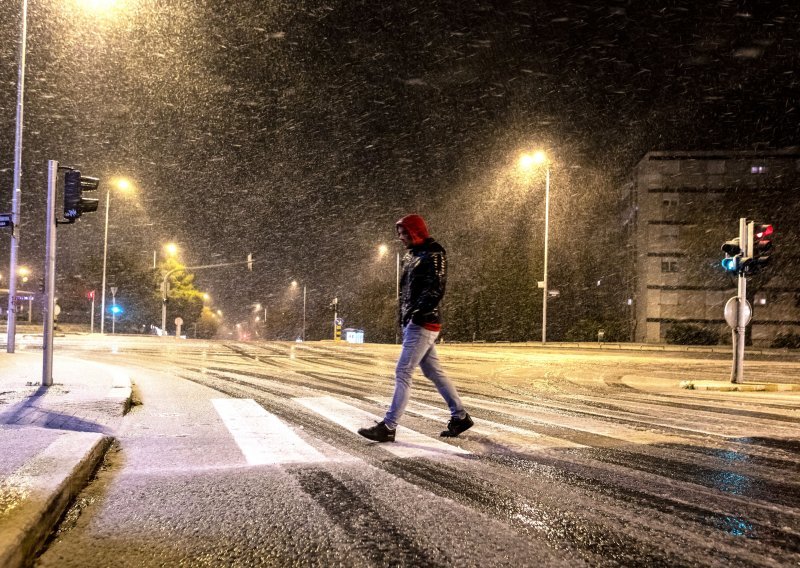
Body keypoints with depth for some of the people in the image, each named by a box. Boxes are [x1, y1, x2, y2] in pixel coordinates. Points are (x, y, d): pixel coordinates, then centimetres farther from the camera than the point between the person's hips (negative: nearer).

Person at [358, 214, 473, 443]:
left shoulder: (434, 254, -9)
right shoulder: (411, 255, 18)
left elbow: (435, 289, -20)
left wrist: (417, 311, -30)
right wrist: (403, 316, 15)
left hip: (423, 323, -10)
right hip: (411, 323, 10)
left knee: (402, 373, -11)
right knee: (434, 372, 13)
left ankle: (388, 427, -9)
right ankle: (460, 417, 22)